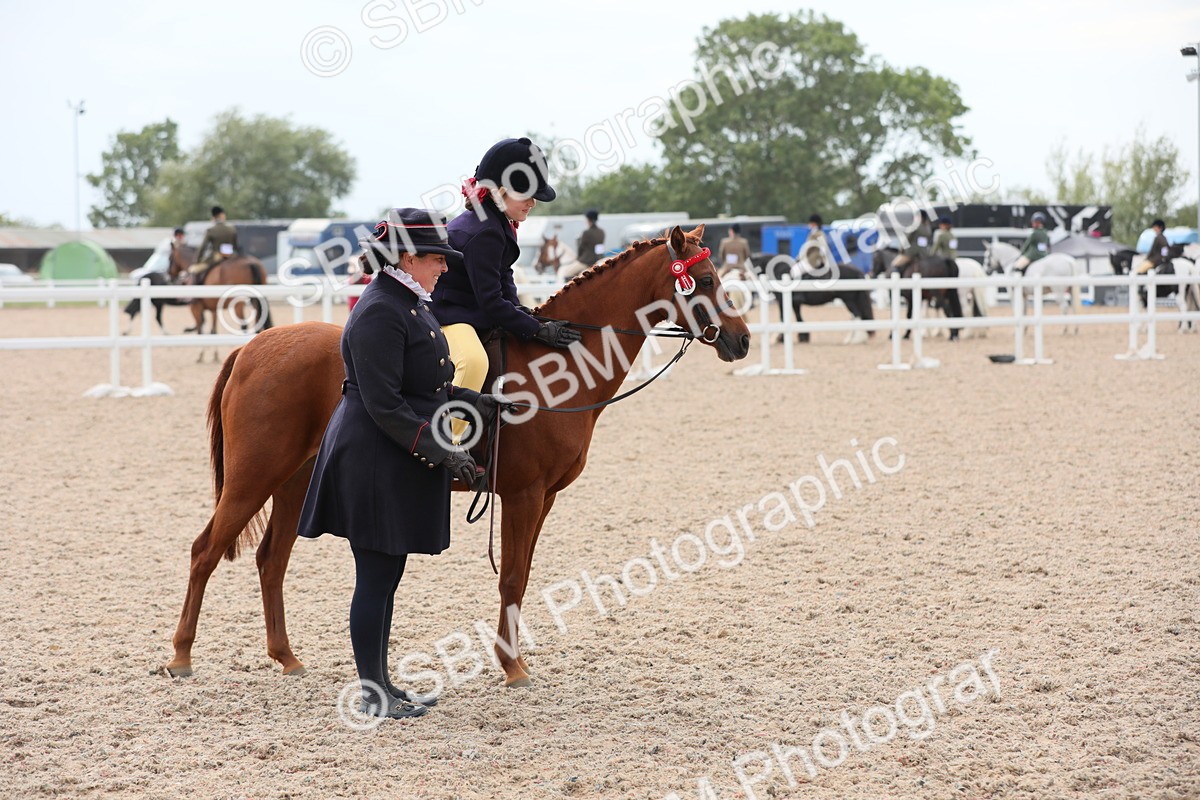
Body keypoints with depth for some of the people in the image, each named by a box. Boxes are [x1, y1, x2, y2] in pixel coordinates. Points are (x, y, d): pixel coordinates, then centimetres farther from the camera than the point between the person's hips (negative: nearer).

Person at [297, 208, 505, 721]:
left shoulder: (408, 305, 14)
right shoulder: (380, 313, -19)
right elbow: (385, 405, -23)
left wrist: (471, 402, 14)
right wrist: (439, 451, -24)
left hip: (399, 466, 10)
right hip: (375, 463, -10)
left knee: (385, 576, 15)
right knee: (376, 578, -2)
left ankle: (381, 684, 23)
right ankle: (373, 695, 5)